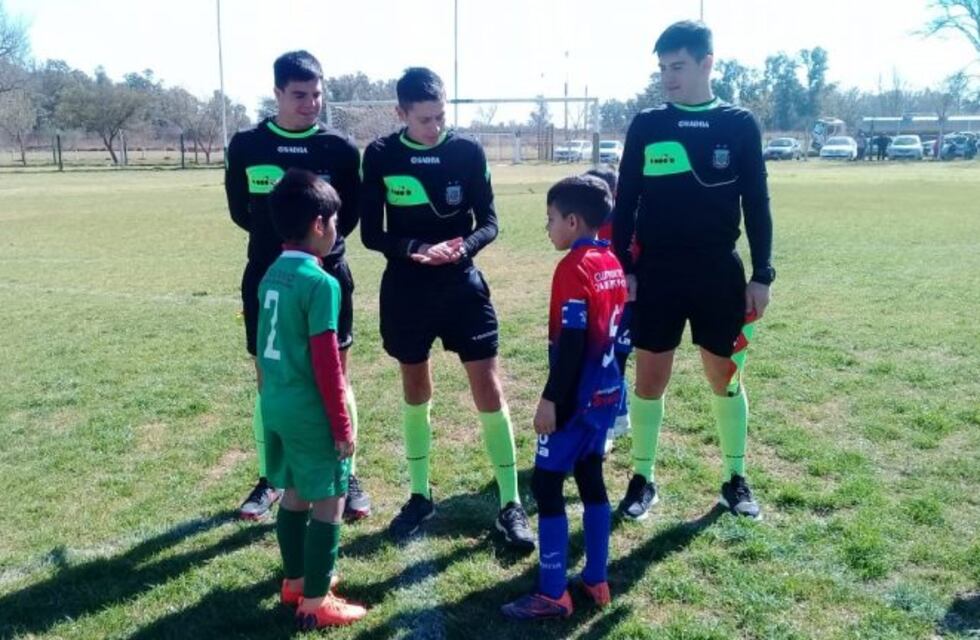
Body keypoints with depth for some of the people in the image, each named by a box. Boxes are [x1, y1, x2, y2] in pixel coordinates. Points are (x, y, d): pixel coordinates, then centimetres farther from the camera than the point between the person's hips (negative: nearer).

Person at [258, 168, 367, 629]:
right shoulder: (321, 283, -18)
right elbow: (326, 362, -19)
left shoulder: (271, 275, 7)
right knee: (328, 501, 3)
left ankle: (296, 580, 35)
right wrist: (343, 425, -12)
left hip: (276, 404, 9)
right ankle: (315, 602, 11)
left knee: (295, 494, 21)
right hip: (310, 411, -8)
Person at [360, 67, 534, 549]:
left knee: (489, 391, -3)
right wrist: (415, 249, -24)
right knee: (415, 391, 13)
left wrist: (462, 247, -24)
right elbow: (371, 234, -4)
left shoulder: (467, 150, -3)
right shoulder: (380, 156, -4)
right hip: (405, 290, 1)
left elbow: (488, 221, -2)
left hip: (462, 285, 0)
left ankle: (511, 505, 9)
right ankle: (420, 496, 30)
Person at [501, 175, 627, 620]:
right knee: (590, 479, 16)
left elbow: (570, 342, -21)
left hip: (575, 399, -9)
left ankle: (552, 595, 6)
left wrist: (550, 399, -17)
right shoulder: (613, 264, 9)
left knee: (546, 484, 0)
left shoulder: (573, 268, -17)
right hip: (606, 395, 9)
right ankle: (596, 581, 26)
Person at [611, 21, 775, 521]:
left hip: (719, 272, 0)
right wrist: (622, 268, -3)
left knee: (725, 376, 10)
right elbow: (625, 202, 3)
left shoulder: (740, 125, 1)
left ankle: (735, 478, 26)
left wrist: (761, 274, -1)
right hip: (656, 272, 0)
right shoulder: (646, 125, 2)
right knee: (649, 378, 4)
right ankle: (642, 479, 20)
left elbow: (756, 205, 3)